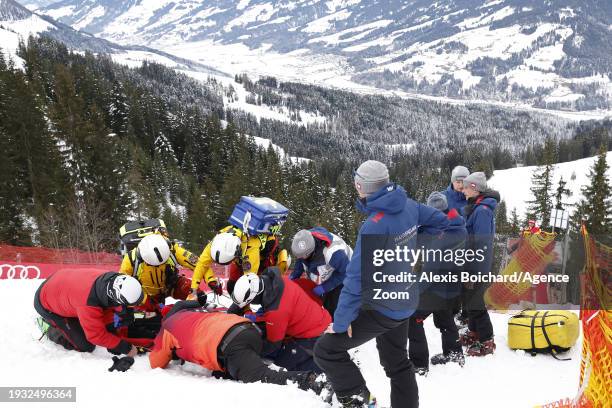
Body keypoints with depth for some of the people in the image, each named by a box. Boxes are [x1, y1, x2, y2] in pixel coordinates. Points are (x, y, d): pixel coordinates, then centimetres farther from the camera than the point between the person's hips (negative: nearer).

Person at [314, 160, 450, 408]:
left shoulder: (375, 225, -27)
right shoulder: (408, 206, -4)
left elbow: (357, 276, -28)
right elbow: (441, 221, 13)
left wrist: (342, 320, -22)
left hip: (382, 308, -8)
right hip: (405, 303, 8)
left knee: (326, 350, -5)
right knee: (397, 361, 25)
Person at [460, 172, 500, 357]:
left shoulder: (482, 210, -21)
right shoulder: (474, 207, 10)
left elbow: (482, 244, -23)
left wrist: (476, 272, -22)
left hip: (478, 265, -10)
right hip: (470, 264, 10)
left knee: (475, 301, -2)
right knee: (469, 298, 20)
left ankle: (486, 341, 8)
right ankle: (474, 332, 34)